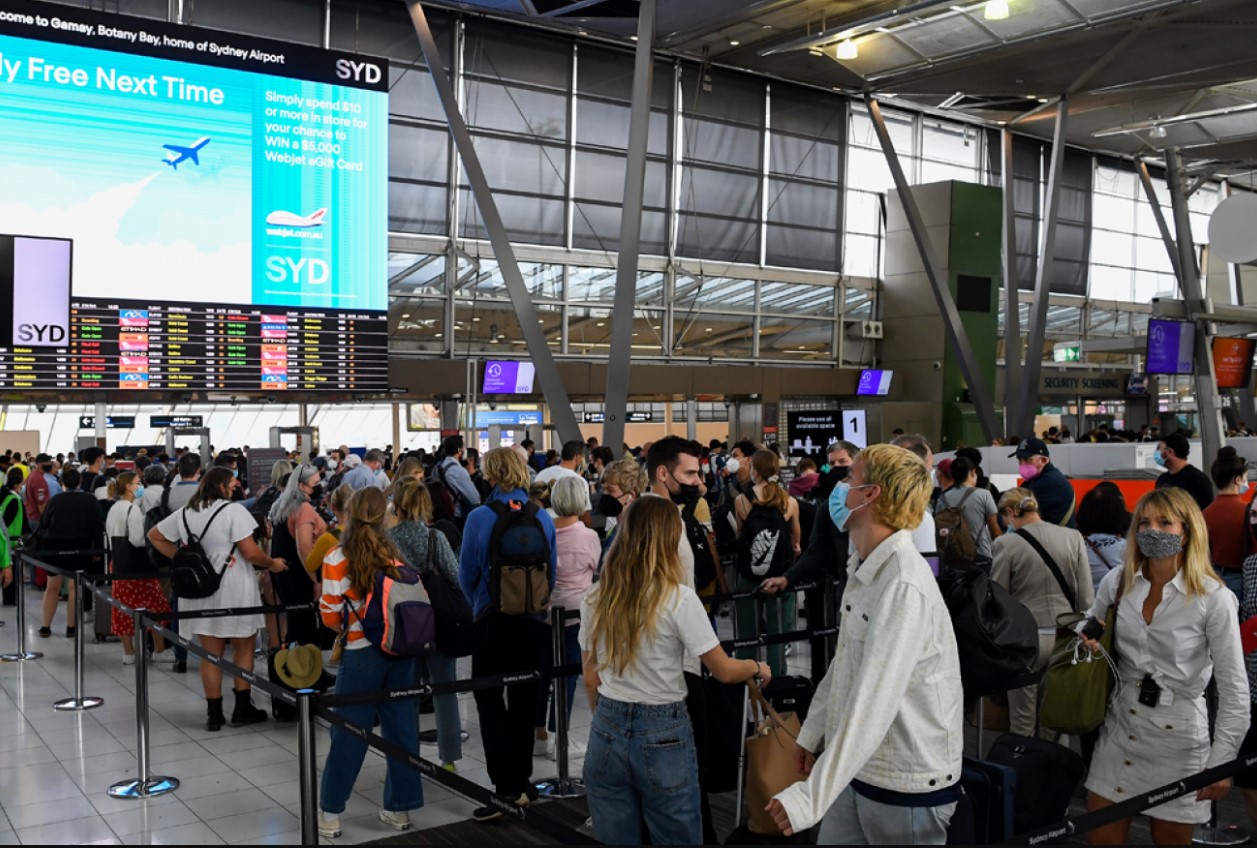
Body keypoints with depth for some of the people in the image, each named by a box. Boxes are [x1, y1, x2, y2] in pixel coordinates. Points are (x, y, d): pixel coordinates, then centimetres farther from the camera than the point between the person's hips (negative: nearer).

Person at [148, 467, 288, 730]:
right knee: (244, 648, 11)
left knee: (210, 654, 11)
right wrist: (272, 564, 0)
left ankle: (214, 714, 15)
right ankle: (242, 709, 15)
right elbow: (251, 552, -16)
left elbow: (155, 536, 18)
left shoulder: (184, 513, 7)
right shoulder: (233, 510, -12)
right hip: (234, 591, -5)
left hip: (200, 591, 5)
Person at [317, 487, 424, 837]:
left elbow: (331, 616, -6)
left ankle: (330, 813, 16)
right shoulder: (396, 554, 2)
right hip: (402, 650, 3)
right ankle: (399, 808, 21)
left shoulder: (337, 559, -9)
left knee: (348, 732, 7)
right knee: (402, 727, 11)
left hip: (362, 653, -3)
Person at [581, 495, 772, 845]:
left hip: (607, 732, 4)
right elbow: (724, 671, -7)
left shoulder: (595, 599, 0)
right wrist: (758, 667, 13)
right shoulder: (678, 598, -14)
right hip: (662, 735, -4)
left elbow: (591, 679, 8)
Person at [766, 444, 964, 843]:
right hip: (858, 770, 8)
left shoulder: (905, 586, -24)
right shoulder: (864, 566, 8)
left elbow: (873, 702, -31)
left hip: (907, 785, -8)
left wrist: (812, 796, -33)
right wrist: (812, 732, 19)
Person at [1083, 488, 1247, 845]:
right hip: (1120, 725, 4)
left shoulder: (1214, 598, -13)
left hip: (1178, 735, -3)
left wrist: (1222, 761, -10)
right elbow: (1090, 638, 17)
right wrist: (1088, 642, -7)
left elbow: (1234, 690, -9)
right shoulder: (1117, 582, 0)